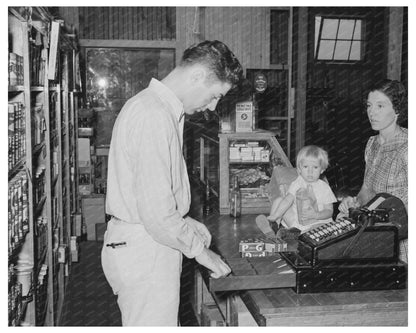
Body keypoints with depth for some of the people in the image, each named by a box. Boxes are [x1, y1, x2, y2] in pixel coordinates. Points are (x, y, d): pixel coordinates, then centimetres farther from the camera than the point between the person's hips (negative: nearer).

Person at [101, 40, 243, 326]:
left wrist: (185, 221, 11)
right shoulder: (154, 117, -22)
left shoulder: (160, 108, 13)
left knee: (160, 323, 17)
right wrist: (200, 250, -11)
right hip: (144, 250, -10)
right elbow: (157, 214, -24)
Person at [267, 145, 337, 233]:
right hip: (294, 221, 2)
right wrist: (274, 216, -27)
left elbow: (329, 211, -3)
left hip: (317, 222, -1)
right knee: (279, 200, -9)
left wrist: (315, 215, -24)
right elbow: (288, 200, -12)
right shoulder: (297, 183, 0)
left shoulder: (324, 188, -2)